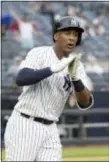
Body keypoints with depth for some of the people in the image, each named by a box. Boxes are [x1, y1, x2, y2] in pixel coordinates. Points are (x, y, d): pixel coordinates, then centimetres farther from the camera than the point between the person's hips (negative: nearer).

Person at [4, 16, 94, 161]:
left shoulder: (76, 66, 5)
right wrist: (54, 68, -31)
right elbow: (21, 79, -25)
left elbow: (85, 104, -6)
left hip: (50, 129, 5)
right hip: (25, 125, -5)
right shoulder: (39, 53, -7)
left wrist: (75, 78, -23)